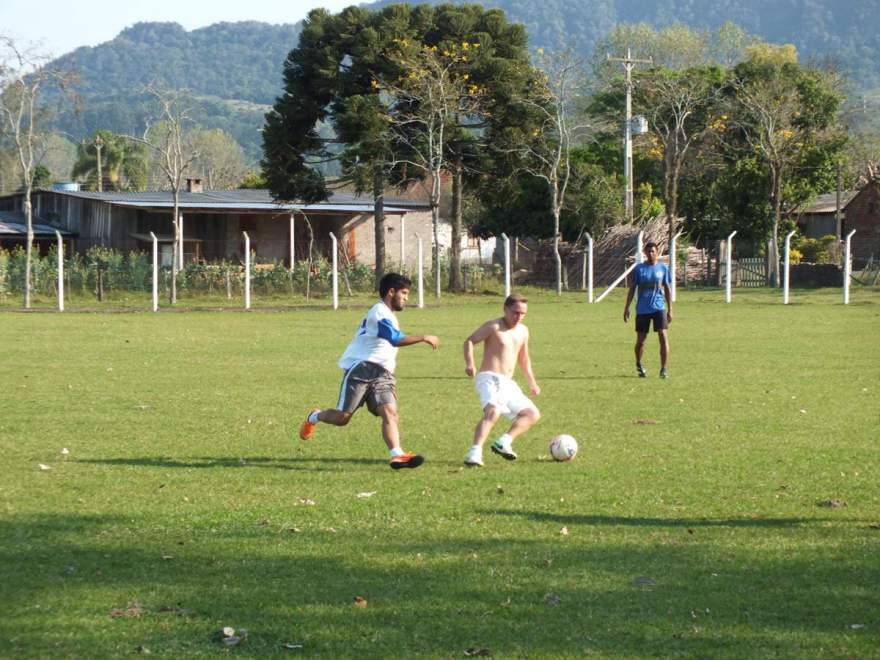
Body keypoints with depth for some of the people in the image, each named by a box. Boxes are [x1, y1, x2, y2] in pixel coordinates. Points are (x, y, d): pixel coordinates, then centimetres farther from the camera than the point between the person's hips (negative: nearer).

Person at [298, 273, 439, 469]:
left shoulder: (386, 315, 23)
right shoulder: (379, 312, -10)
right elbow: (396, 340, -23)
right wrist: (423, 338, -20)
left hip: (381, 373, 9)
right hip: (361, 368, -9)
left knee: (390, 413, -14)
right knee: (343, 417, -5)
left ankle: (397, 455, -29)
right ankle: (314, 417, 26)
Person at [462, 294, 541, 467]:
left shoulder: (523, 331, 16)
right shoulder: (494, 326, -6)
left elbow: (524, 359, 29)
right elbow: (469, 341, -11)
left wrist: (532, 382, 24)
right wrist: (469, 363, -27)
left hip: (508, 384, 8)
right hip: (489, 379, -8)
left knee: (533, 414, 4)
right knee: (493, 411, -33)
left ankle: (503, 443, -6)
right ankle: (475, 453, -40)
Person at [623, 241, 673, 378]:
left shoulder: (663, 268, 5)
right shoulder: (639, 269, 1)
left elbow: (667, 289, 10)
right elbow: (632, 288, 5)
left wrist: (670, 309, 8)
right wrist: (627, 308, 1)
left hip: (659, 308, 0)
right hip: (642, 309, 0)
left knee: (663, 336, -13)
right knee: (641, 340, 7)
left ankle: (664, 369, -8)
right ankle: (639, 365, 32)